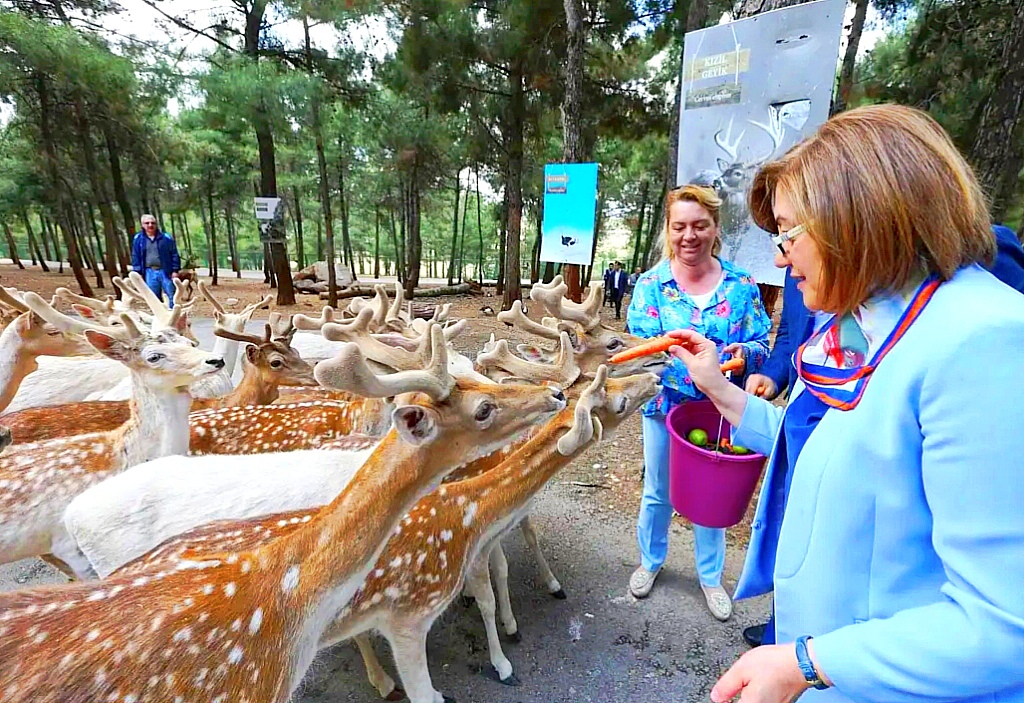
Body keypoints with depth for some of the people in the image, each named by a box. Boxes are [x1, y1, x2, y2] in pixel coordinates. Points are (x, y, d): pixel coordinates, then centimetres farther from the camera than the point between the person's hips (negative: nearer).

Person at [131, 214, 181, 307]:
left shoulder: (166, 237, 1)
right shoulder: (138, 239, 6)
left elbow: (174, 255, 1)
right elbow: (135, 257, 9)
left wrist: (175, 270, -5)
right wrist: (138, 273, 3)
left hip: (165, 272, -2)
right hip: (149, 273, 2)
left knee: (172, 296, -2)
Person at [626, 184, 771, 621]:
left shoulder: (741, 285, -4)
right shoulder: (651, 283, -7)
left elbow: (761, 345, -2)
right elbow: (639, 343, -13)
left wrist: (745, 351, -25)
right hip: (664, 405, 0)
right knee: (658, 492, 17)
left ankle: (711, 576, 40)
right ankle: (651, 561, 43)